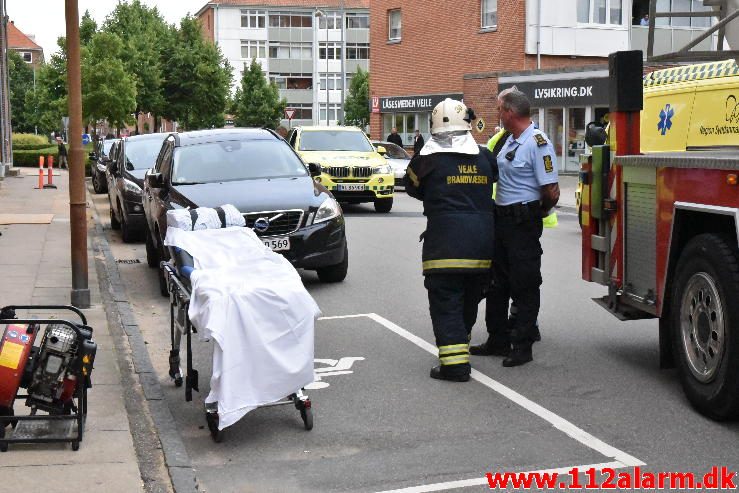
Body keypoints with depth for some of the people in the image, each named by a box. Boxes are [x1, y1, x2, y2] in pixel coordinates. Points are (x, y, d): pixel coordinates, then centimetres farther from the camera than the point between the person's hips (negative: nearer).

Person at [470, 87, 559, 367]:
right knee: (498, 282, 15)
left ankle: (522, 346, 7)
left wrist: (537, 214, -3)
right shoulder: (508, 140, 11)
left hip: (524, 222, -9)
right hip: (501, 218, 9)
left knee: (524, 286, -1)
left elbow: (551, 191, -19)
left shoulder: (538, 143, -16)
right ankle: (498, 340, 26)